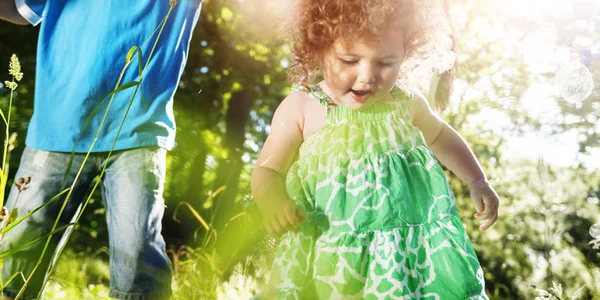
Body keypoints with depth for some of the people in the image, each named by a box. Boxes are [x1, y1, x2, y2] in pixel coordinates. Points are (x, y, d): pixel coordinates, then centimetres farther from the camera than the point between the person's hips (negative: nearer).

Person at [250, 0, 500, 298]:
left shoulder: (406, 102, -1)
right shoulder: (300, 108, -10)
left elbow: (440, 135, 20)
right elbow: (267, 170, -4)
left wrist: (477, 180, 13)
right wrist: (271, 200, -26)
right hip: (330, 251, -2)